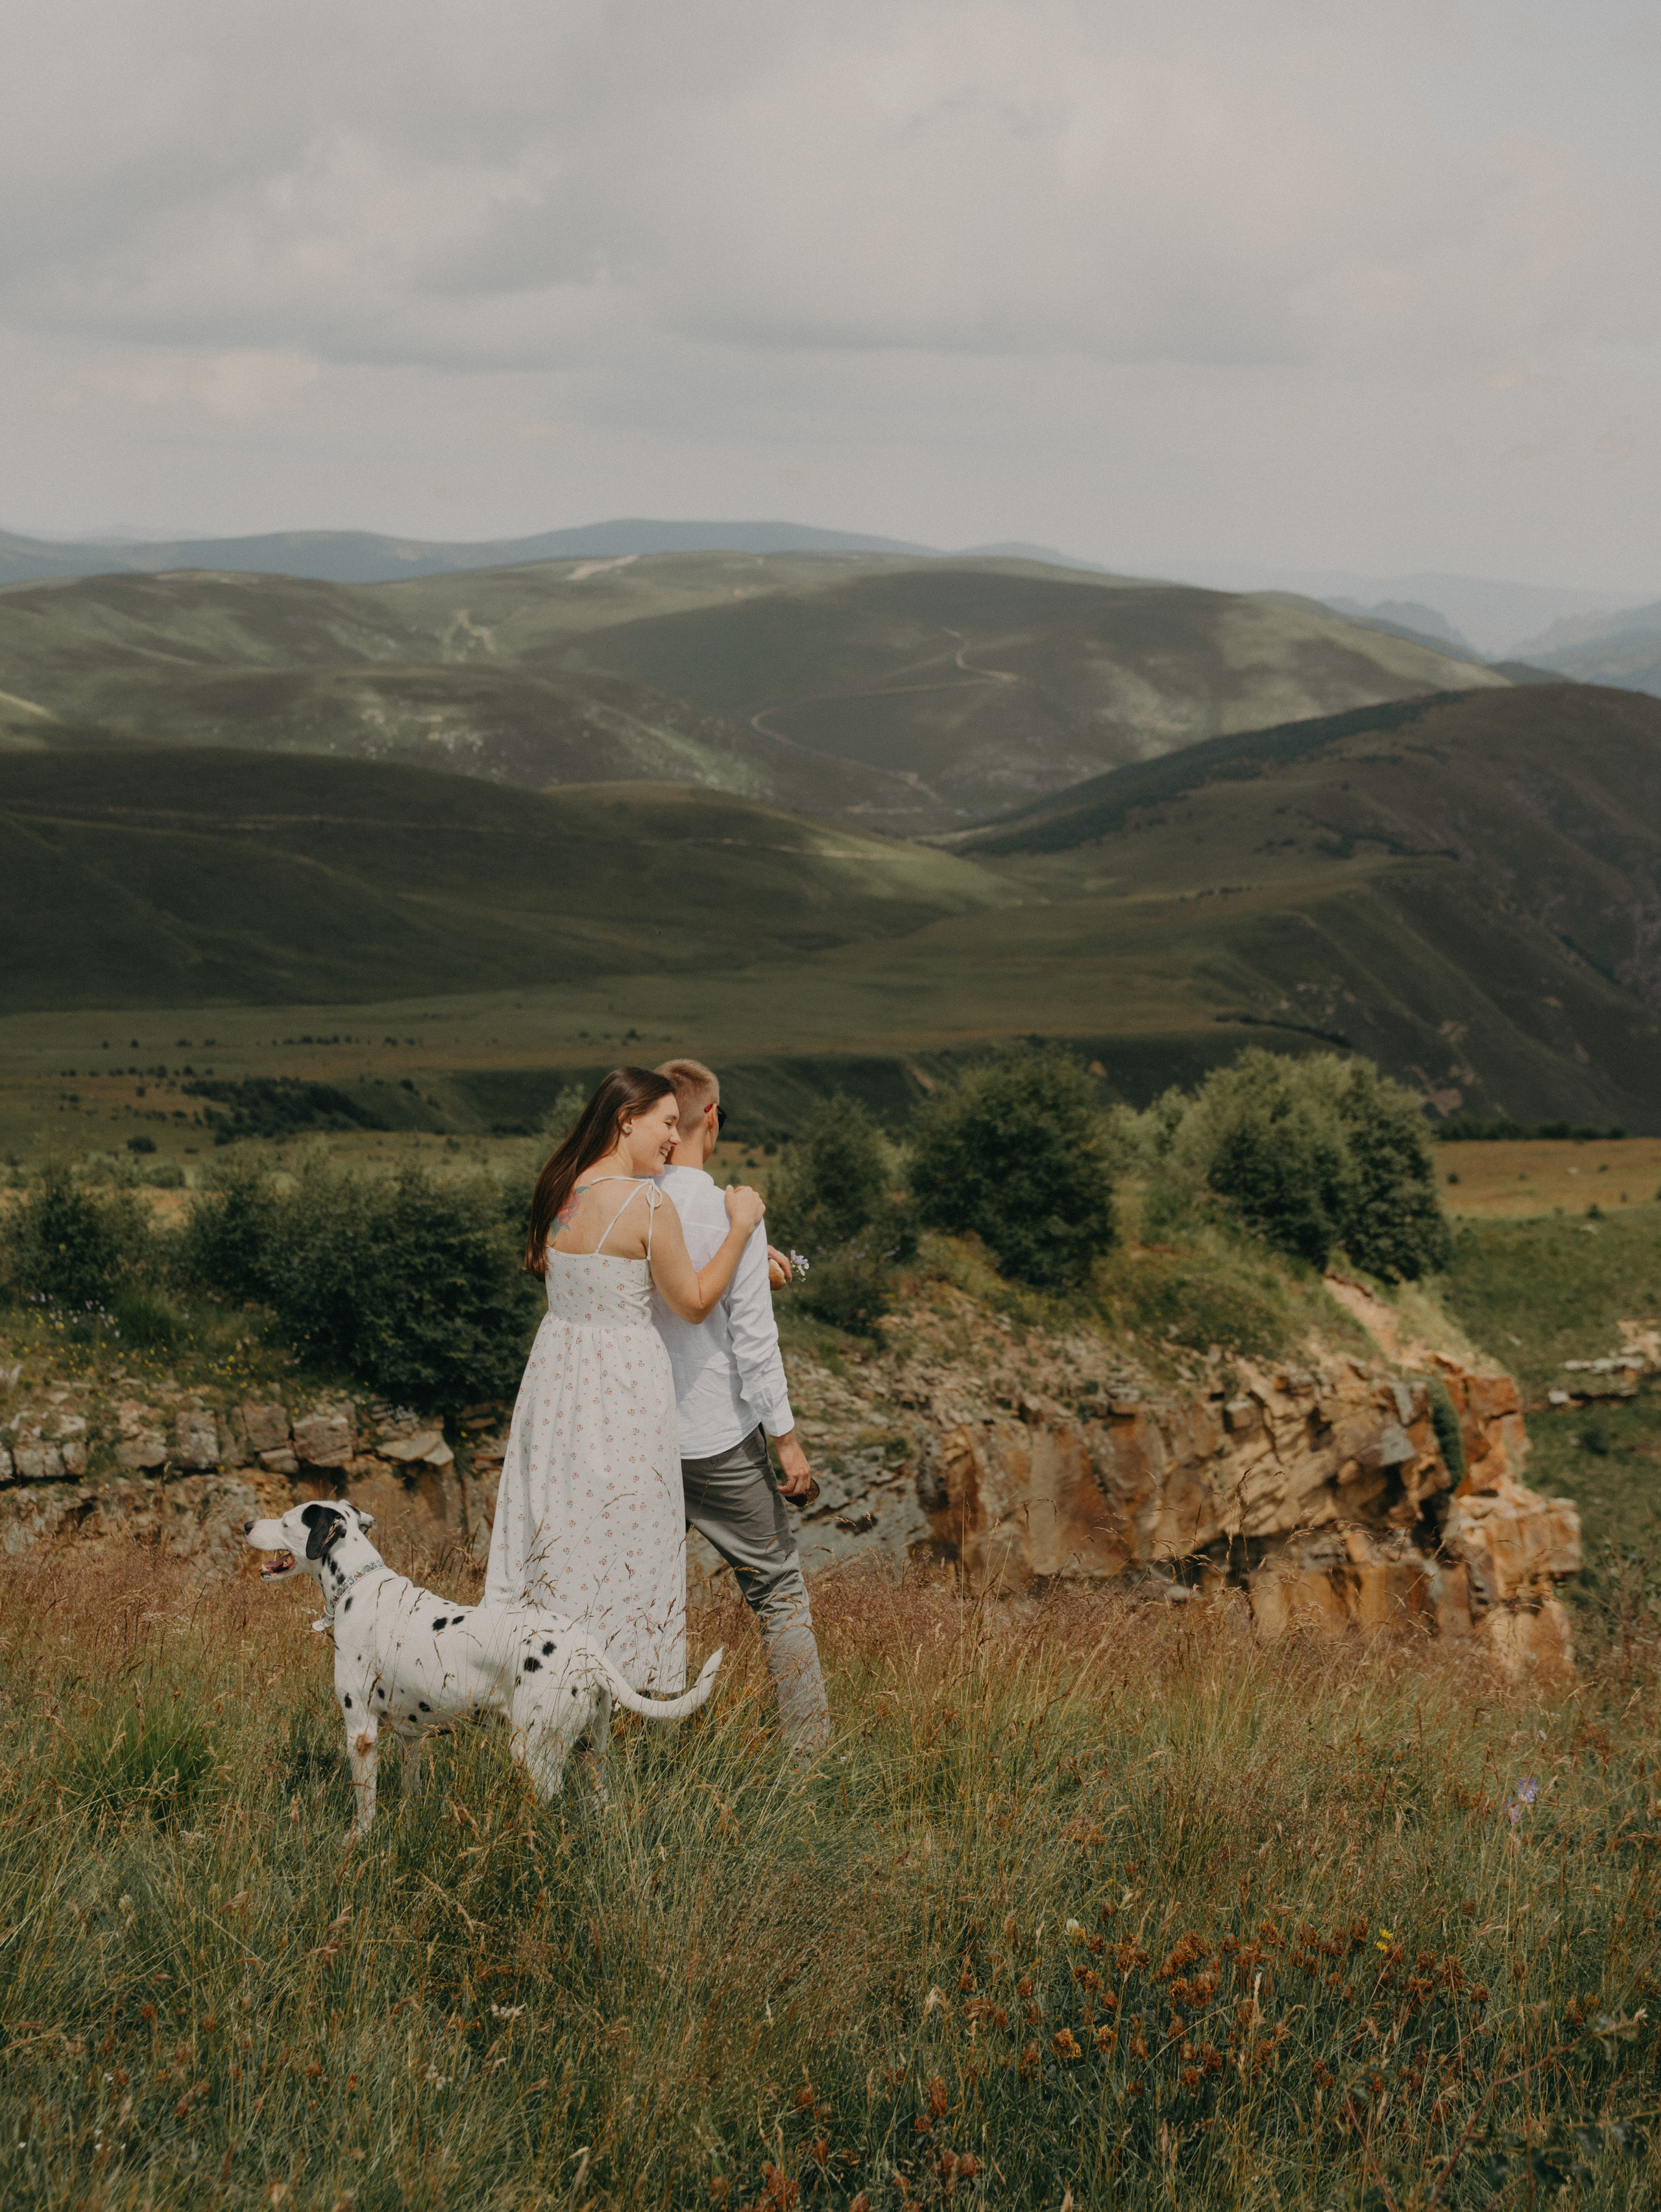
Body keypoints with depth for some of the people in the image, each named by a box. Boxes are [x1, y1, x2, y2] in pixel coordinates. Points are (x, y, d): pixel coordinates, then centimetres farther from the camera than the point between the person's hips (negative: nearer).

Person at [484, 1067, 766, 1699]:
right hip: (621, 1385, -7)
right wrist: (740, 1227, 0)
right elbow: (693, 1304, -9)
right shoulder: (648, 1206, -18)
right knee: (617, 1538, 3)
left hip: (556, 1364, 7)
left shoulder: (560, 1190, 2)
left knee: (556, 1532, 14)